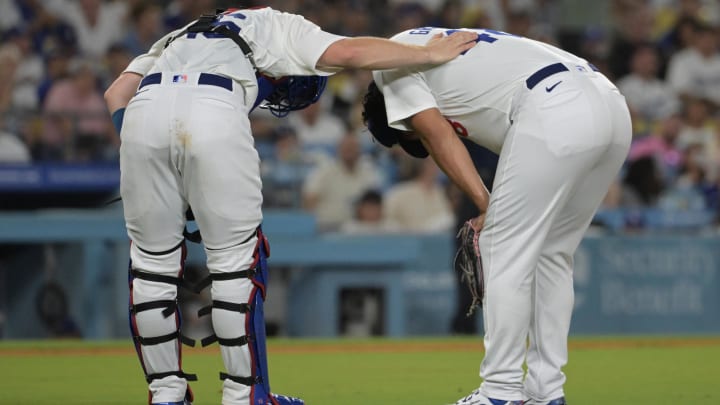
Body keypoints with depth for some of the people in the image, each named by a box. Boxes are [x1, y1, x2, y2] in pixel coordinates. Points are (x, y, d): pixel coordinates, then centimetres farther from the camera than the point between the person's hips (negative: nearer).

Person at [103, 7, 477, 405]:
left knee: (153, 258, 15)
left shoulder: (178, 39, 41)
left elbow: (117, 92, 27)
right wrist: (430, 54, 20)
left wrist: (141, 158, 25)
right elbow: (348, 52, 11)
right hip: (214, 109, -4)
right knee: (235, 258, 9)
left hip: (144, 106, 4)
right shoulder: (284, 28, 29)